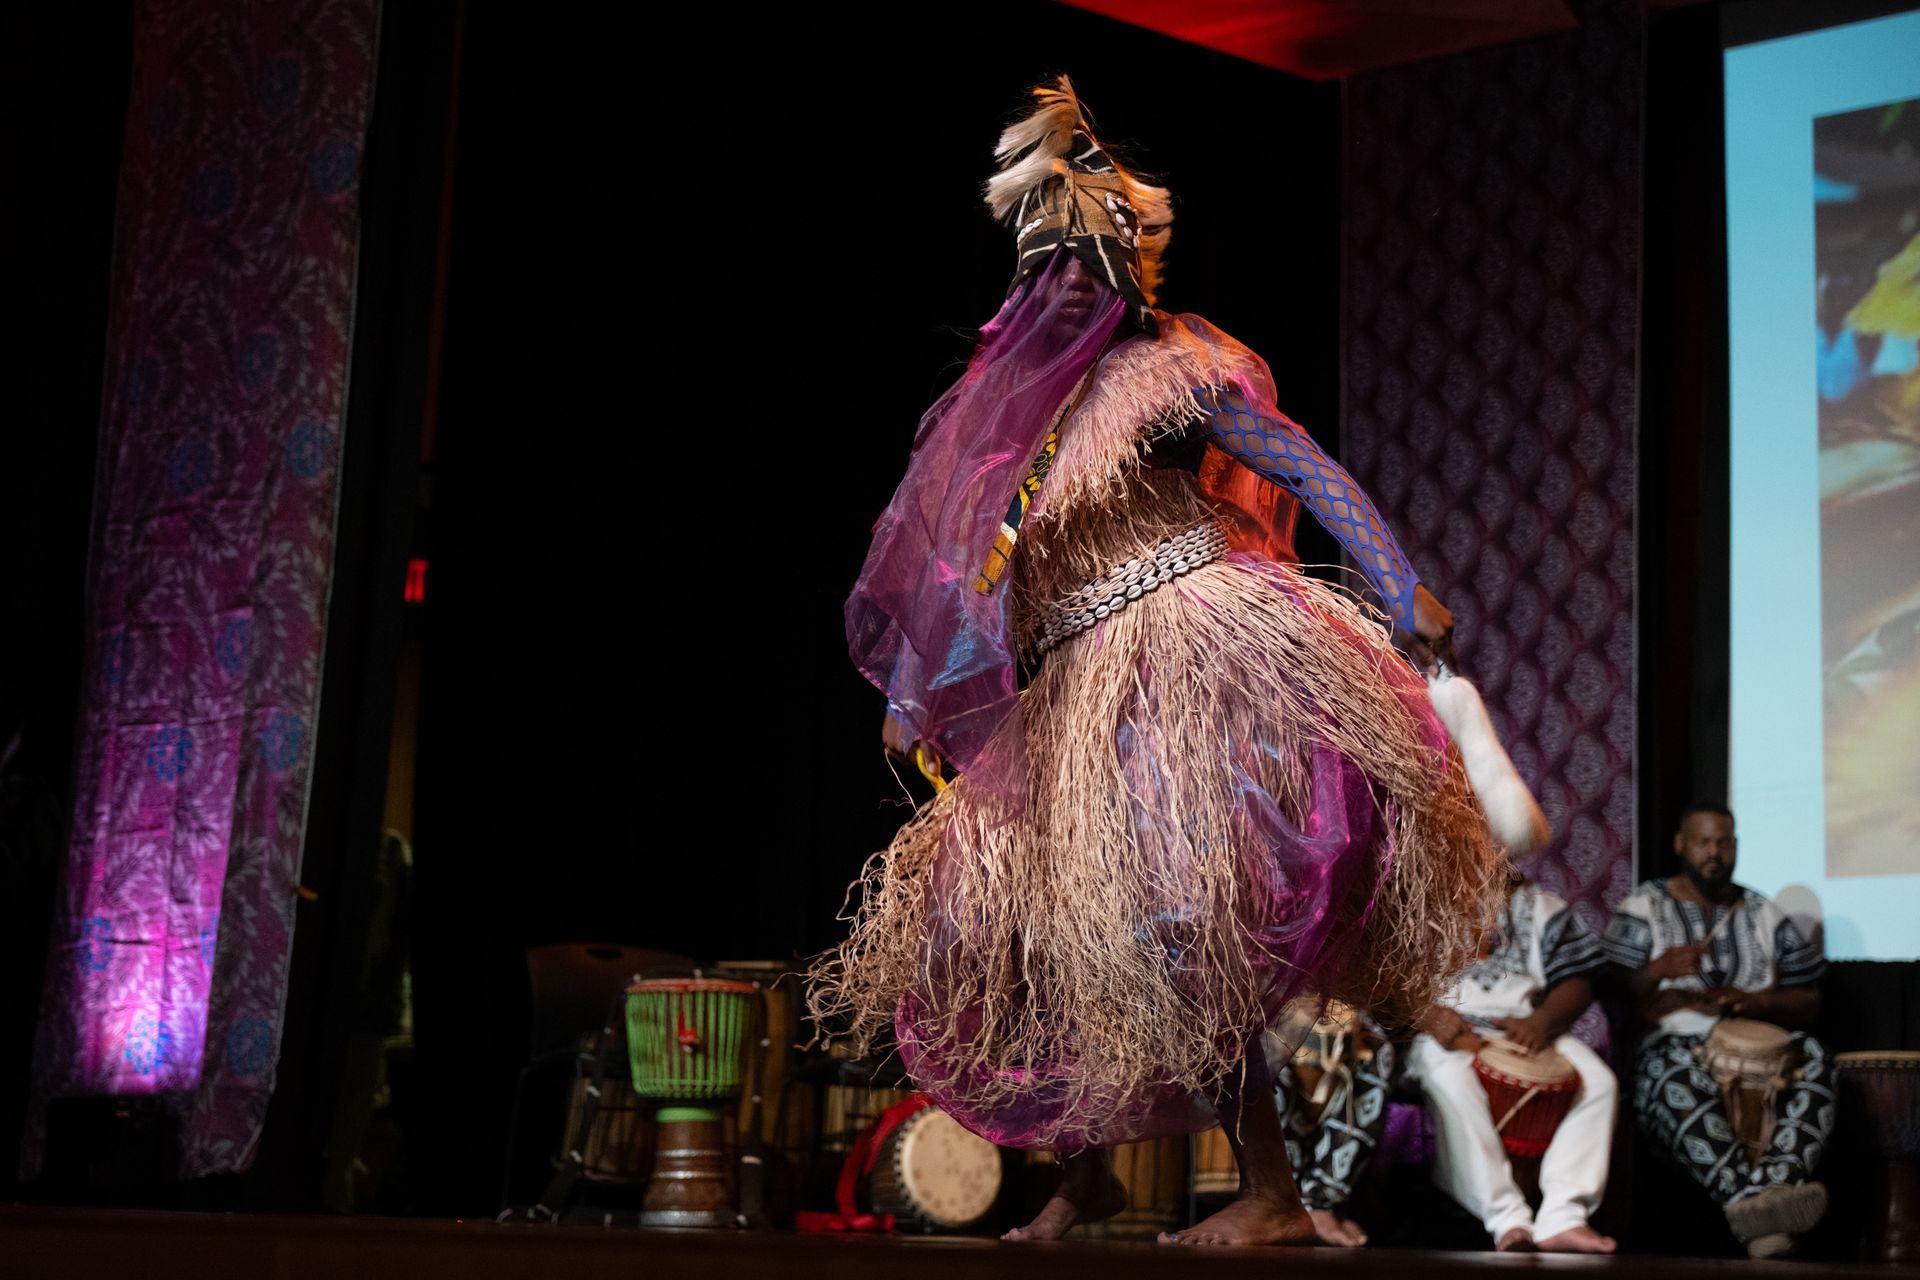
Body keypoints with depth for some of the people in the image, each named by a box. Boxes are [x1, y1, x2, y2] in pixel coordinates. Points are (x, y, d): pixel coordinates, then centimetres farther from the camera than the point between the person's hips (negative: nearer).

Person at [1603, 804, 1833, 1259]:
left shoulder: (1764, 914, 22)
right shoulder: (1644, 908, 13)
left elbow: (1808, 1002, 16)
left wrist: (1756, 1002, -5)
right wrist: (1657, 973, -19)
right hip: (1677, 1044, -3)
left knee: (1812, 1058, -30)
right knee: (1680, 1075, -39)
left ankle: (1779, 1182, -53)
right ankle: (1748, 1196, -59)